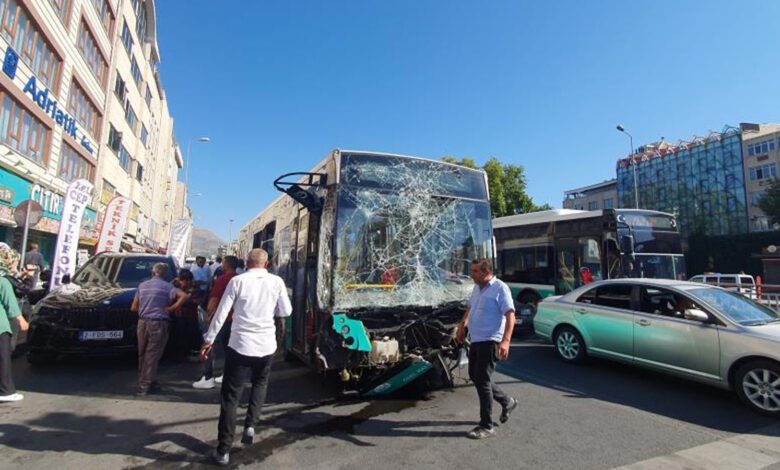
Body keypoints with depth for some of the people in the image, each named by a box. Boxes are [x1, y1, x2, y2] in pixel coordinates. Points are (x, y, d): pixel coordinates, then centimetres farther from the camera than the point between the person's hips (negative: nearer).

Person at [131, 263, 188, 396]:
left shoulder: (142, 285, 10)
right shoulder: (167, 286, -4)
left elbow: (134, 308, 11)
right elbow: (184, 296, -19)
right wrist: (170, 309, -10)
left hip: (142, 322, 5)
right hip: (158, 323, -5)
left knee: (143, 355, 16)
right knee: (152, 356, 1)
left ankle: (151, 382, 25)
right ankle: (144, 386, 3)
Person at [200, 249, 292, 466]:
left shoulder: (238, 281, -4)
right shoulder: (276, 282, -1)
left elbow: (221, 313, -4)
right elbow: (286, 312, 5)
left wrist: (208, 340, 5)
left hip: (240, 345, -1)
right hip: (266, 346, 2)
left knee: (230, 397, 9)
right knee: (260, 383, 28)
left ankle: (223, 451, 14)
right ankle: (250, 425, 14)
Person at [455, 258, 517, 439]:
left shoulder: (500, 288, -14)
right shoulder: (477, 287, 12)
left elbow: (510, 315, -20)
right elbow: (470, 307, 27)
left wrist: (505, 340, -30)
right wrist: (462, 326, 18)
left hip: (490, 341, -9)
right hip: (476, 340, 9)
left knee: (482, 380, -5)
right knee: (474, 376, 17)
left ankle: (486, 426, 9)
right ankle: (507, 402, 35)